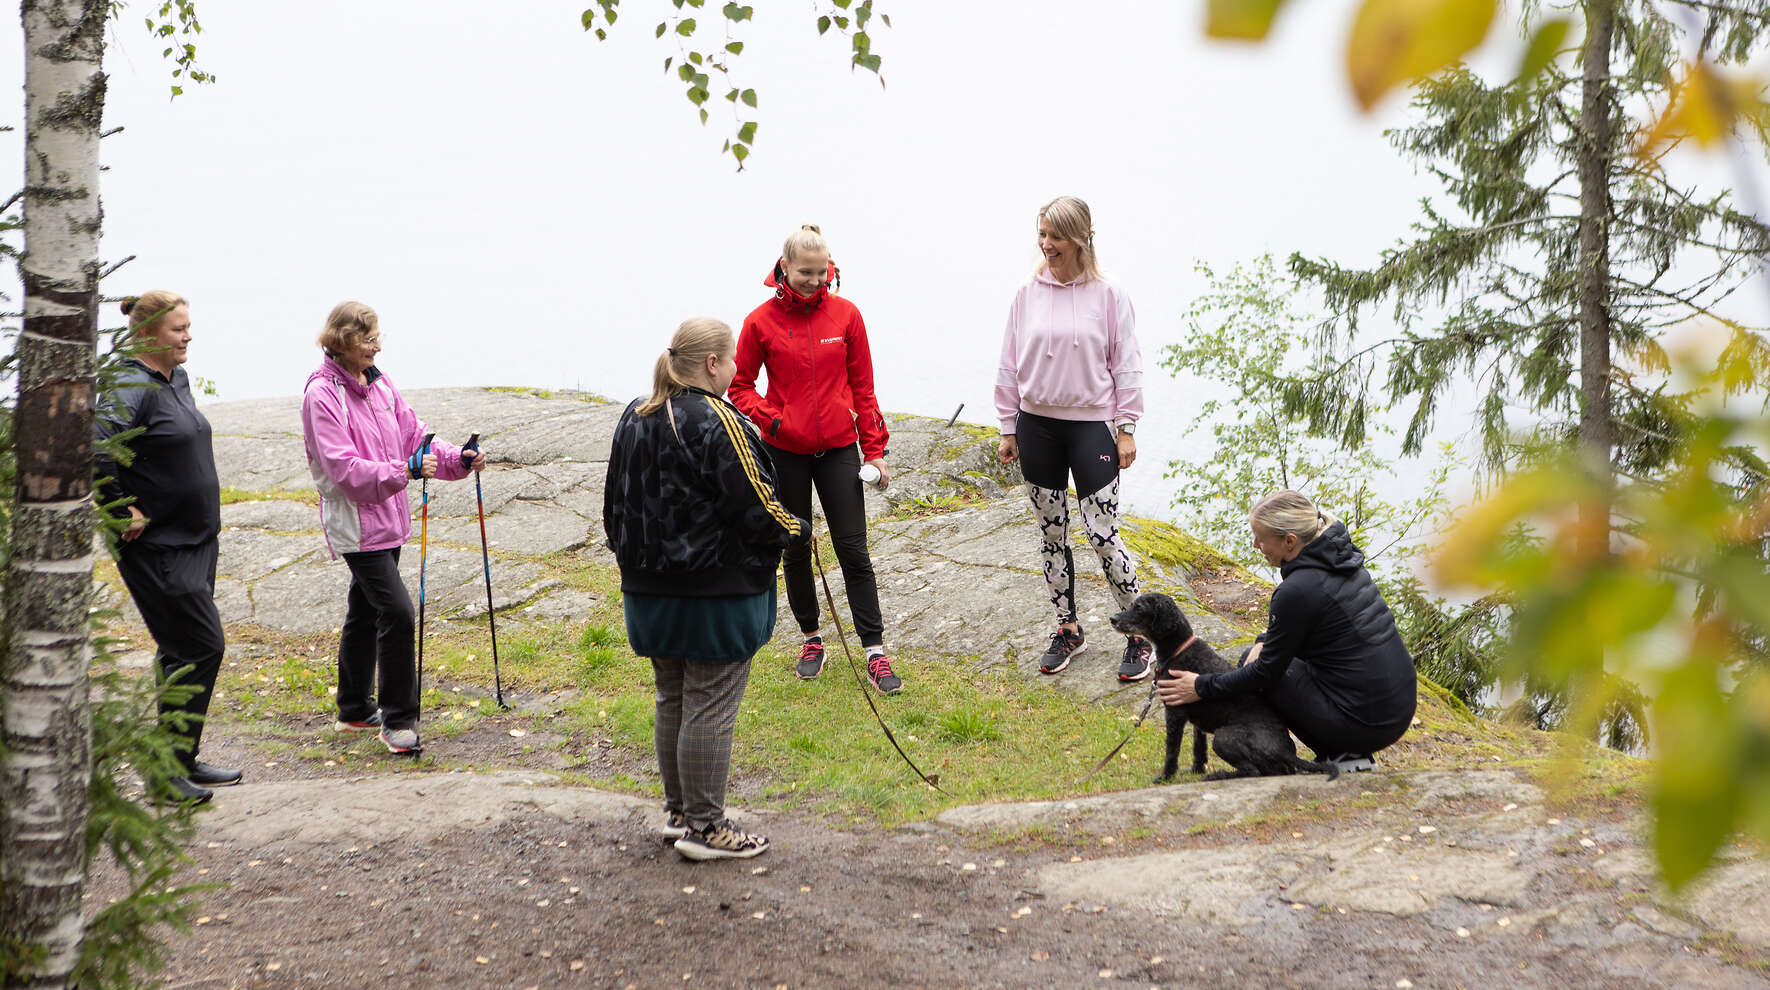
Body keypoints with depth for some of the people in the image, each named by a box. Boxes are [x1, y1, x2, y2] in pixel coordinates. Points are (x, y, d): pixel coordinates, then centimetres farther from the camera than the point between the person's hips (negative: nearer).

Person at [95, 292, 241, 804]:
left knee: (182, 650, 14)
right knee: (201, 646, -9)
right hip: (157, 548, -9)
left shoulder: (178, 379, 11)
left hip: (196, 540, 9)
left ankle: (181, 762, 23)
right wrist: (121, 513, -23)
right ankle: (168, 769, 0)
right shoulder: (131, 388, -18)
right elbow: (93, 451, -31)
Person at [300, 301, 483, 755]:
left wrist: (457, 459, -7)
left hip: (388, 515, 8)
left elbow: (413, 435, 9)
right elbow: (343, 467, -23)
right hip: (355, 521, -8)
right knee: (396, 610, -14)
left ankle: (354, 711, 31)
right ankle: (397, 721, -4)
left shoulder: (378, 382, 8)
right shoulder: (322, 393, -16)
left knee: (365, 611, 18)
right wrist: (403, 472, -35)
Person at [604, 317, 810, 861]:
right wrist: (798, 530, 1)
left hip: (649, 591, 8)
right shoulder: (717, 422, -18)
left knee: (672, 700, 18)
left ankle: (678, 809, 29)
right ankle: (704, 827, 6)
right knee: (710, 708, 0)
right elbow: (755, 508, -17)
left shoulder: (634, 418, 7)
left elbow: (617, 505, 14)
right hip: (716, 594, -8)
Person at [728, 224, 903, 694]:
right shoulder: (761, 321, -6)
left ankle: (875, 651, 4)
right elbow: (739, 386, 3)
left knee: (853, 549, -1)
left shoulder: (845, 315, -2)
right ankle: (811, 637, 28)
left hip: (838, 450, 0)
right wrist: (769, 419, -15)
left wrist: (874, 449, 1)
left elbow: (862, 386, 3)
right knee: (795, 549, 10)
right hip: (785, 453, 0)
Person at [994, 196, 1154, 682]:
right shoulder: (1027, 295, 2)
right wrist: (1008, 429, 7)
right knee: (1051, 533, 10)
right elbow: (1010, 367, 8)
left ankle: (1140, 633, 8)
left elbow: (1126, 367, -2)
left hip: (1092, 425, -3)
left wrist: (1126, 429, -5)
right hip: (1037, 425, 4)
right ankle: (1068, 629, 24)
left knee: (1102, 533, -6)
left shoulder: (1108, 295, -5)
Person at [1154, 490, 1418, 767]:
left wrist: (1202, 687, 0)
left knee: (1258, 674, 8)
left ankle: (1343, 759, 5)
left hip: (1367, 723, -9)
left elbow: (1267, 670, -9)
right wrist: (1265, 641, 9)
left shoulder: (1298, 590, -20)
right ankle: (1349, 754, 15)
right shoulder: (1339, 556, 6)